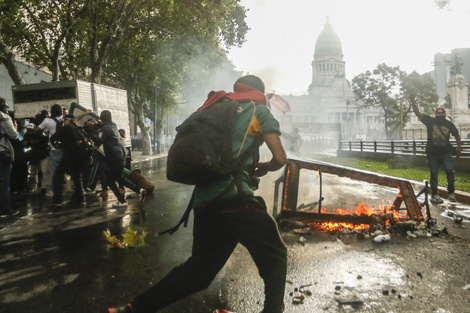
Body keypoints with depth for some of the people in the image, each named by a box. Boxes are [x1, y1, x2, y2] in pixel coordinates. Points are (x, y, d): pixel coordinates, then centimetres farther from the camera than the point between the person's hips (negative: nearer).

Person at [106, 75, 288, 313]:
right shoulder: (259, 110, 7)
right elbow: (280, 158, -1)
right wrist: (263, 168, 21)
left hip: (204, 200, 7)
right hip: (234, 197, -6)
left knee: (199, 269, 17)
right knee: (275, 256, 11)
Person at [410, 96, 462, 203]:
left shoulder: (449, 124, 3)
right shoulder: (430, 121, -2)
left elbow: (456, 135, 16)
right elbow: (418, 113, -9)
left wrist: (459, 147, 8)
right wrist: (413, 102, -21)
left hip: (446, 153, 1)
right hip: (432, 154, -1)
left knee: (450, 172, -10)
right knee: (434, 174, 5)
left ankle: (451, 193, 5)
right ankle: (434, 195, 16)